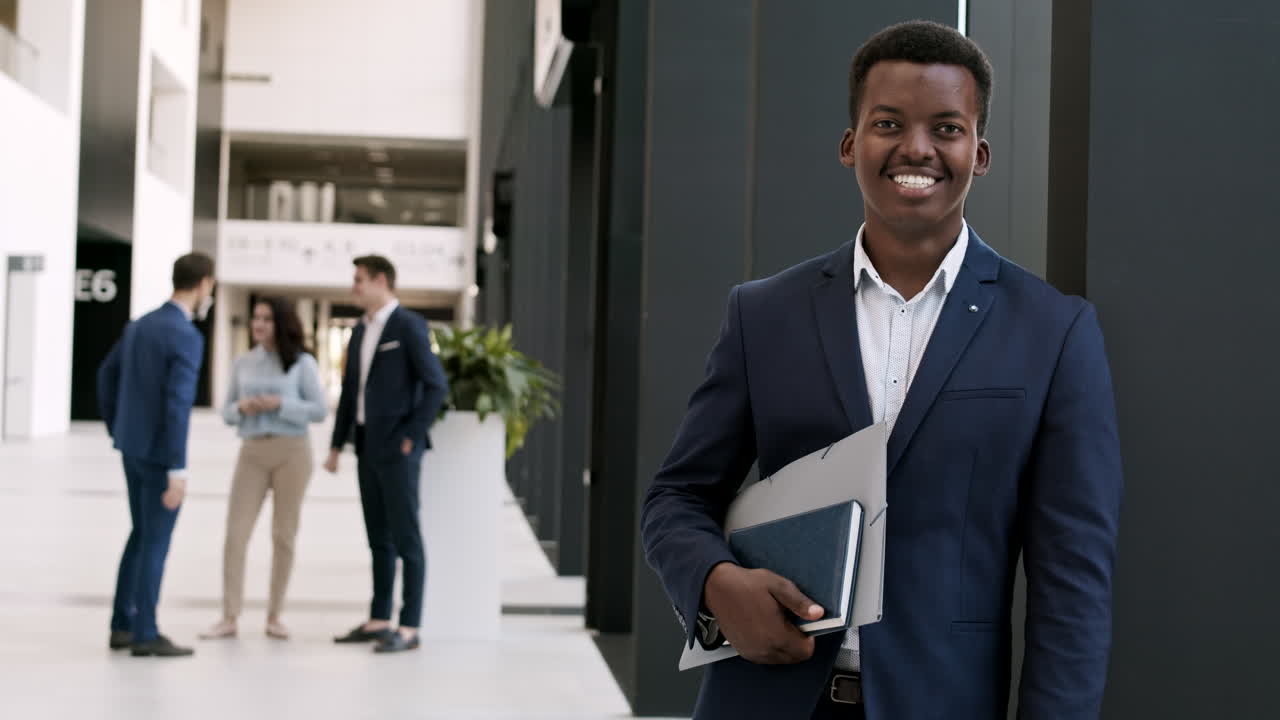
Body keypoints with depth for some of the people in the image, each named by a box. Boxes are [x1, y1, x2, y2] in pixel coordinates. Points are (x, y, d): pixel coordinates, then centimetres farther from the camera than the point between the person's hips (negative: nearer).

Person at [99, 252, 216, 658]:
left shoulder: (140, 325, 9)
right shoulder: (187, 337, -19)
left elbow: (106, 375, 18)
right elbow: (177, 405, -25)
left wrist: (117, 430, 25)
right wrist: (178, 470, -24)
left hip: (132, 446, 9)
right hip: (159, 451, -9)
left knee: (142, 534, 17)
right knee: (156, 540, -1)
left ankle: (123, 626, 21)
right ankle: (145, 635, 5)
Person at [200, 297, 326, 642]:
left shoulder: (303, 362, 0)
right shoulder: (243, 363, 9)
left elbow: (319, 410, -5)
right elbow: (226, 411, 13)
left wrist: (280, 404, -17)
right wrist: (241, 408, -9)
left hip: (291, 452, -3)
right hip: (252, 452, 3)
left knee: (283, 535, 4)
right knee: (235, 533, -5)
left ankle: (274, 616, 12)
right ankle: (229, 618, -1)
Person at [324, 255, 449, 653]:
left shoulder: (408, 325, -9)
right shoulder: (361, 331, 15)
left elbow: (436, 385, -13)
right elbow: (350, 391, 19)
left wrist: (412, 437, -14)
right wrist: (337, 445, 15)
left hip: (397, 448, -8)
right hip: (368, 447, 8)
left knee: (406, 537, -5)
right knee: (379, 538, 12)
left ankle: (409, 627, -4)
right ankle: (378, 620, 18)